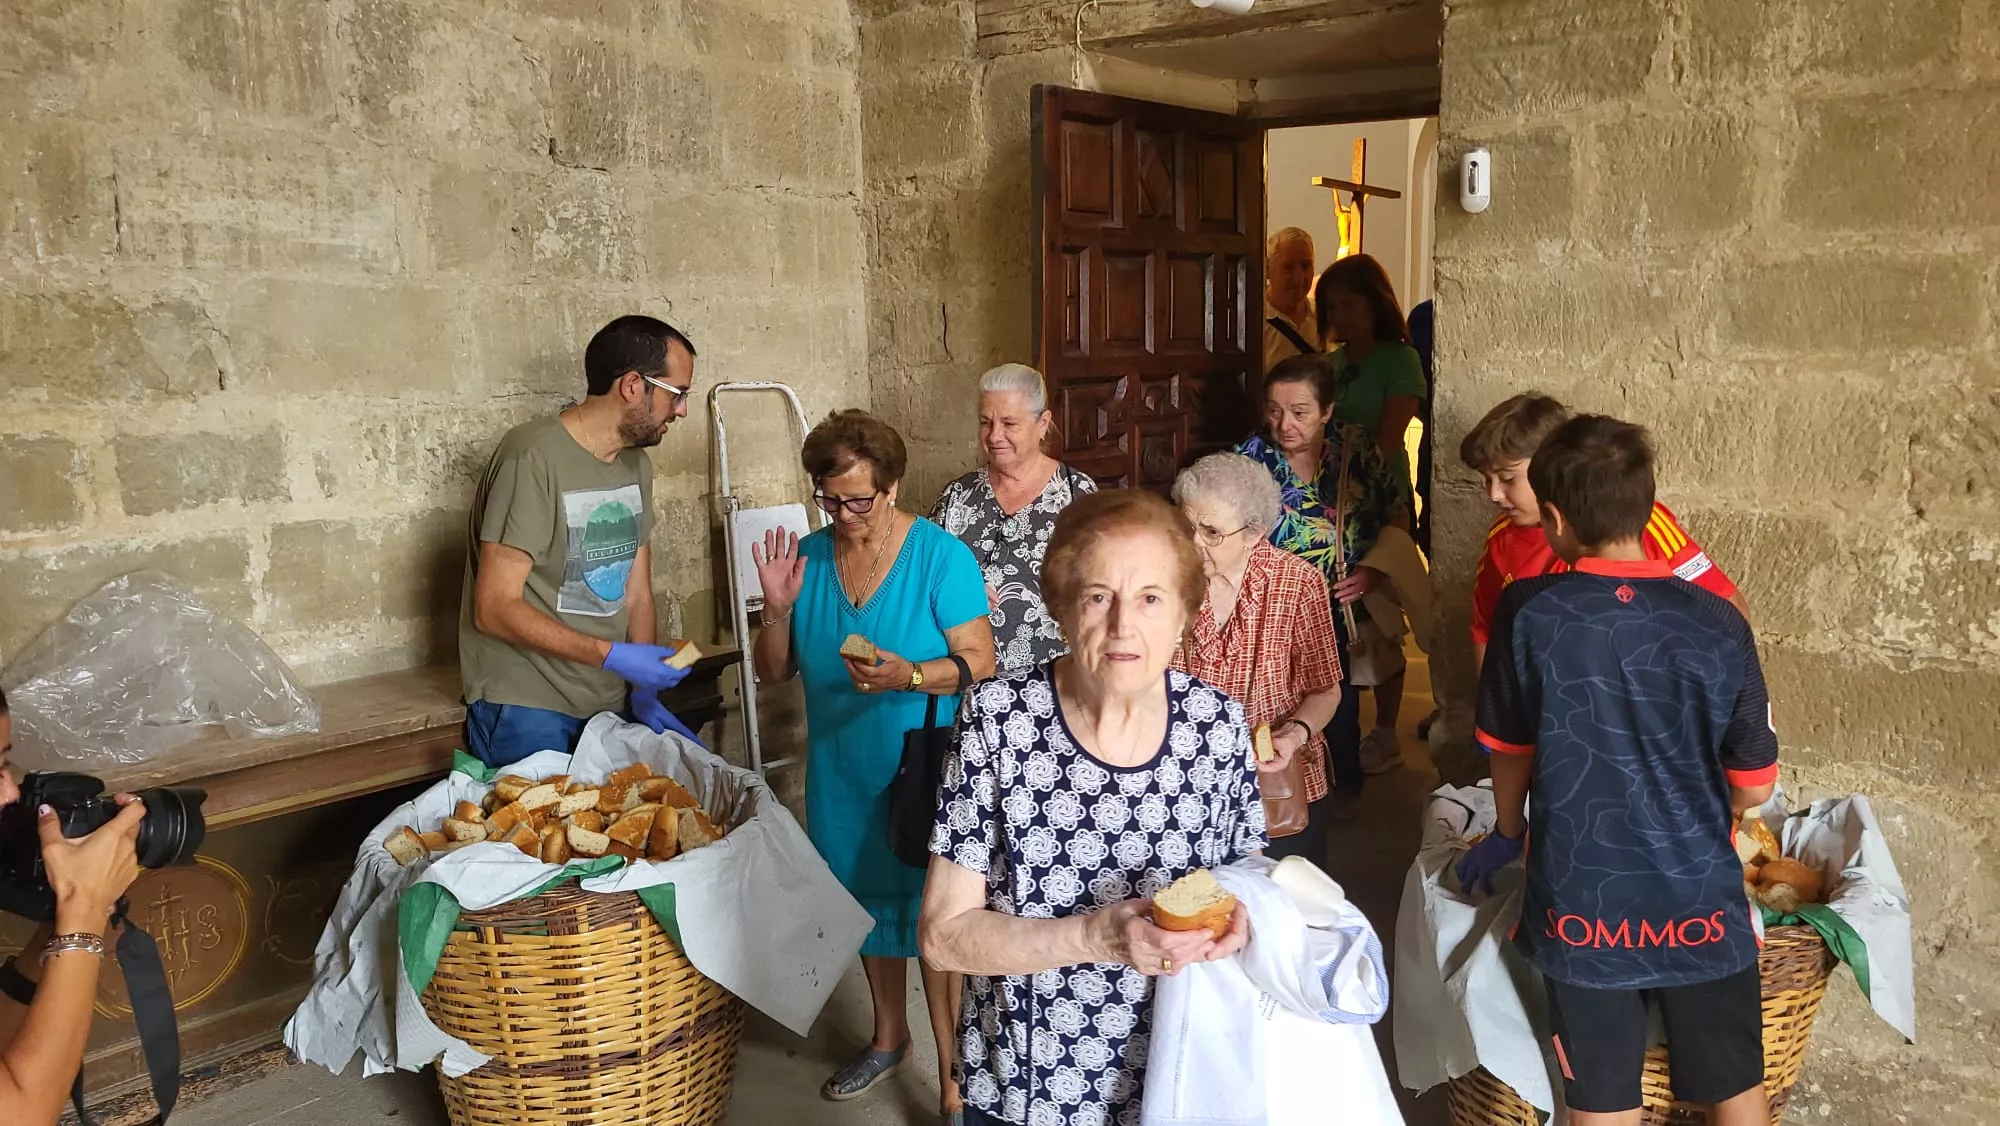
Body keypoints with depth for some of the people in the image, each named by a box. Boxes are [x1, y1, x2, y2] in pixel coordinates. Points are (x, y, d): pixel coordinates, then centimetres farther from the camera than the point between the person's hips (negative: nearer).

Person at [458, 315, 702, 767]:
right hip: (524, 712, -7)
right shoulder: (535, 457, -18)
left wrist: (644, 690, -4)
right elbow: (495, 609, -20)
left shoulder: (636, 462, 7)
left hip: (607, 709, 7)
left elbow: (637, 595, 9)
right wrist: (613, 656, -24)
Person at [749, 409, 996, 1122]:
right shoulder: (808, 556, 0)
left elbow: (978, 661, -13)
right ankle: (889, 1036, 42)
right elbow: (774, 672, 5)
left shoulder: (941, 556, -13)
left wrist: (907, 676, -30)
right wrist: (778, 609, -14)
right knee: (870, 901, 20)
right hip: (843, 774, 5)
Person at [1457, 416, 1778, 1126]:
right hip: (1701, 904, 1)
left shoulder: (1528, 613, -13)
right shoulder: (1718, 625, -10)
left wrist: (1507, 835, 21)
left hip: (1582, 903, -1)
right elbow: (1754, 787, -1)